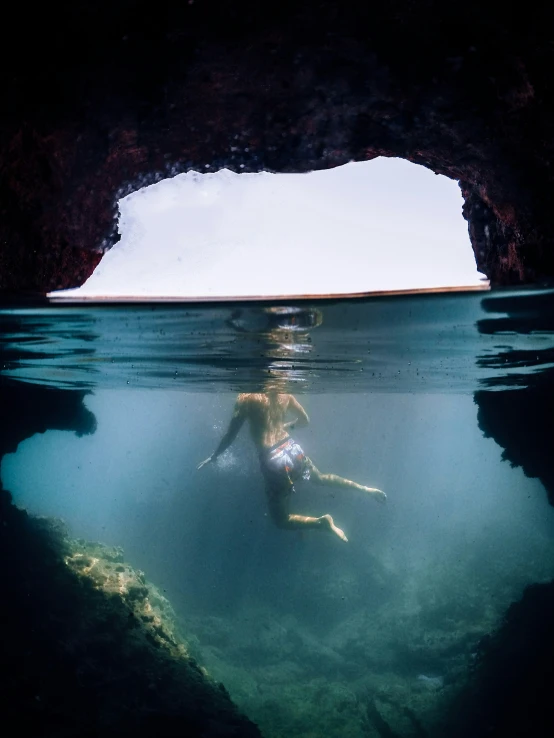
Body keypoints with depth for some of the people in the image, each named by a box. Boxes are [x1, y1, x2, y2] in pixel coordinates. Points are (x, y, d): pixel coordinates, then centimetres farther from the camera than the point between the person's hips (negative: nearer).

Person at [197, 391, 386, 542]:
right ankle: (364, 489, 24)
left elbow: (230, 435, -7)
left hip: (273, 460, -6)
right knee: (320, 477, 37)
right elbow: (304, 420, 17)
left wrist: (213, 456, 9)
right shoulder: (283, 392, 4)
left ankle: (322, 523, -13)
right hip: (293, 449, 6)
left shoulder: (246, 399, -12)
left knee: (281, 520, 10)